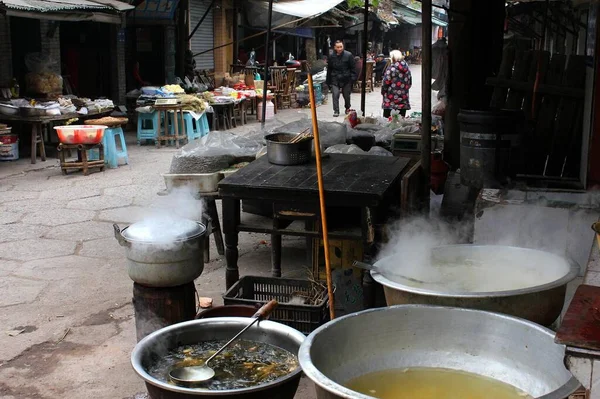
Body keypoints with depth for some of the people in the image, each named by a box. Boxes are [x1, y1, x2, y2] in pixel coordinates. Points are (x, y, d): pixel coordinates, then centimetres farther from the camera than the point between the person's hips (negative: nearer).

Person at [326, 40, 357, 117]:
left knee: (346, 95, 12)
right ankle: (336, 111, -3)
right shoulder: (331, 57, 2)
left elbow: (353, 67, -1)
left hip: (346, 79, -1)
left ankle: (347, 108, 34)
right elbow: (329, 70, 10)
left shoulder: (348, 55, -5)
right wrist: (328, 81, 9)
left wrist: (353, 78, -10)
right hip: (335, 80, 1)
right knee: (335, 95, -10)